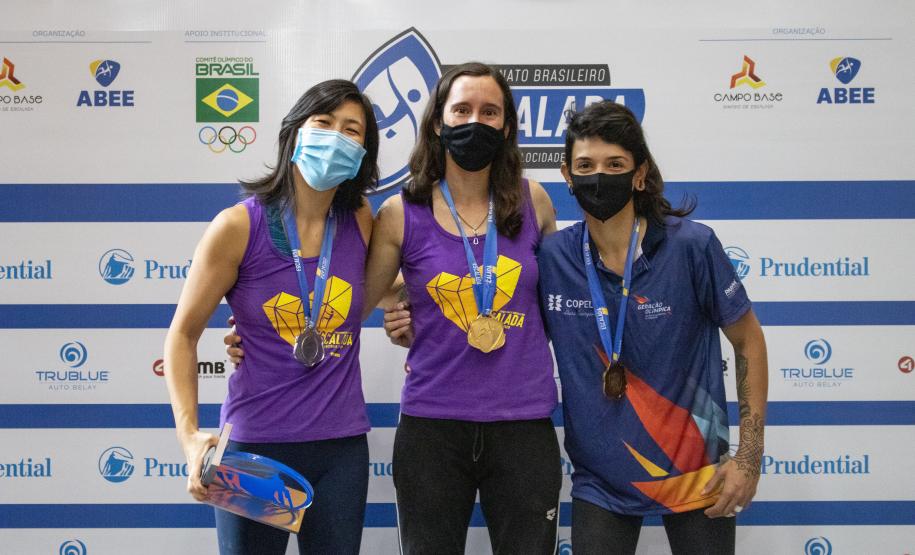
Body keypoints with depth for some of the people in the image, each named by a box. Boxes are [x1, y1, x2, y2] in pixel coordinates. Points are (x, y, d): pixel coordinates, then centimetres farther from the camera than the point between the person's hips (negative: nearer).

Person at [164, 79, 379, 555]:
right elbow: (183, 334, -6)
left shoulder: (362, 223, -1)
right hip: (254, 444, -3)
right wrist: (189, 434, -16)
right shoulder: (238, 226, -10)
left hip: (342, 446, 3)